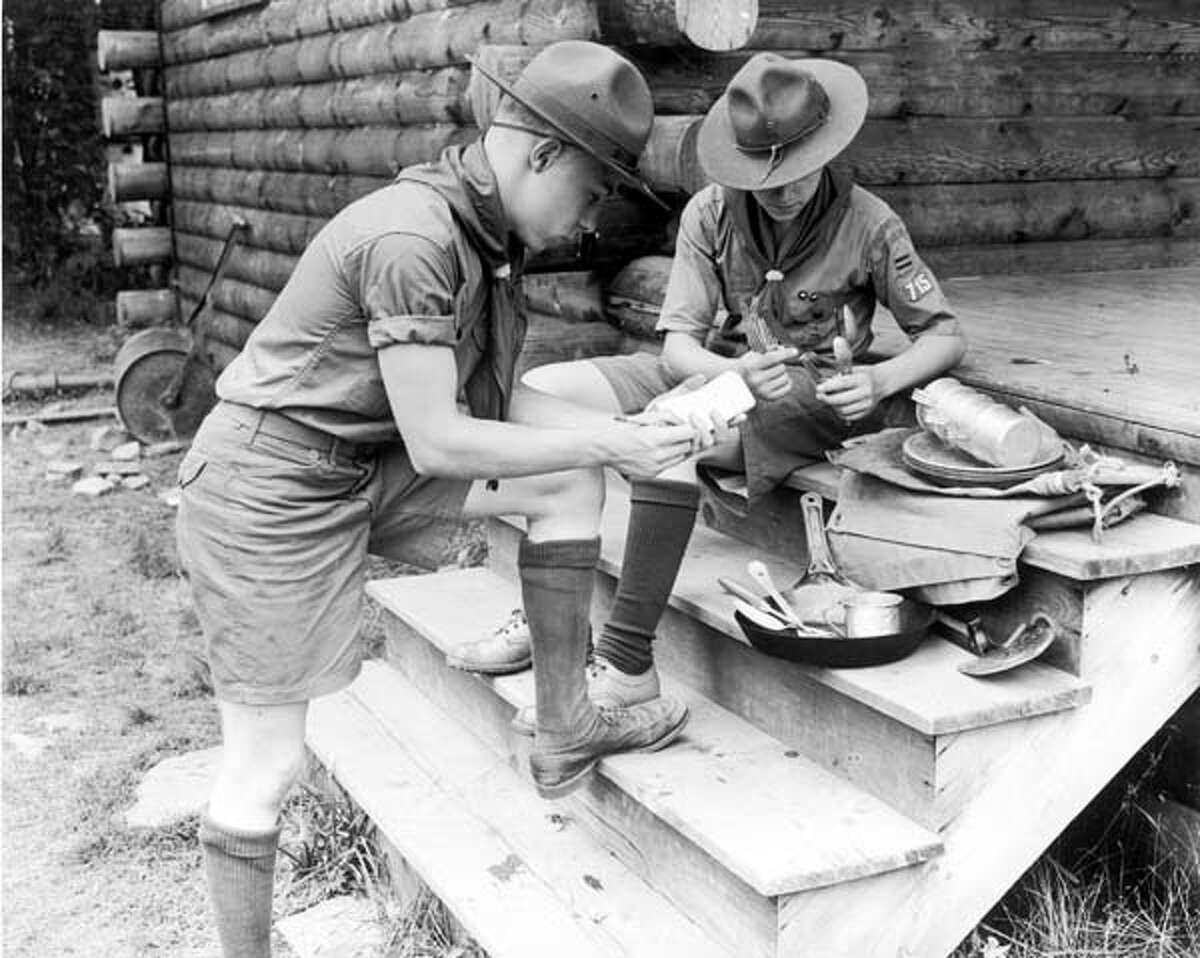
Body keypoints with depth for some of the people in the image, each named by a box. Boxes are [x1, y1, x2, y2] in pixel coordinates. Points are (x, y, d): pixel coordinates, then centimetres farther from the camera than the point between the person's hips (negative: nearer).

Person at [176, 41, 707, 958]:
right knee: (268, 761, -1)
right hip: (270, 487, -8)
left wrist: (618, 429, -5)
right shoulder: (412, 236, -25)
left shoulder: (488, 228, 3)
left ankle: (565, 730, 10)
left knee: (571, 485, 3)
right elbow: (438, 444, -26)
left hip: (368, 464, 9)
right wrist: (606, 446, -19)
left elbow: (495, 395, 8)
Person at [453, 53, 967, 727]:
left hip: (816, 393, -5)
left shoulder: (868, 224, -9)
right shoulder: (712, 213, -2)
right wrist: (734, 371, -28)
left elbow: (946, 335, -2)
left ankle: (628, 662, -29)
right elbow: (679, 345, -5)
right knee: (536, 393, -13)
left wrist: (881, 382, -23)